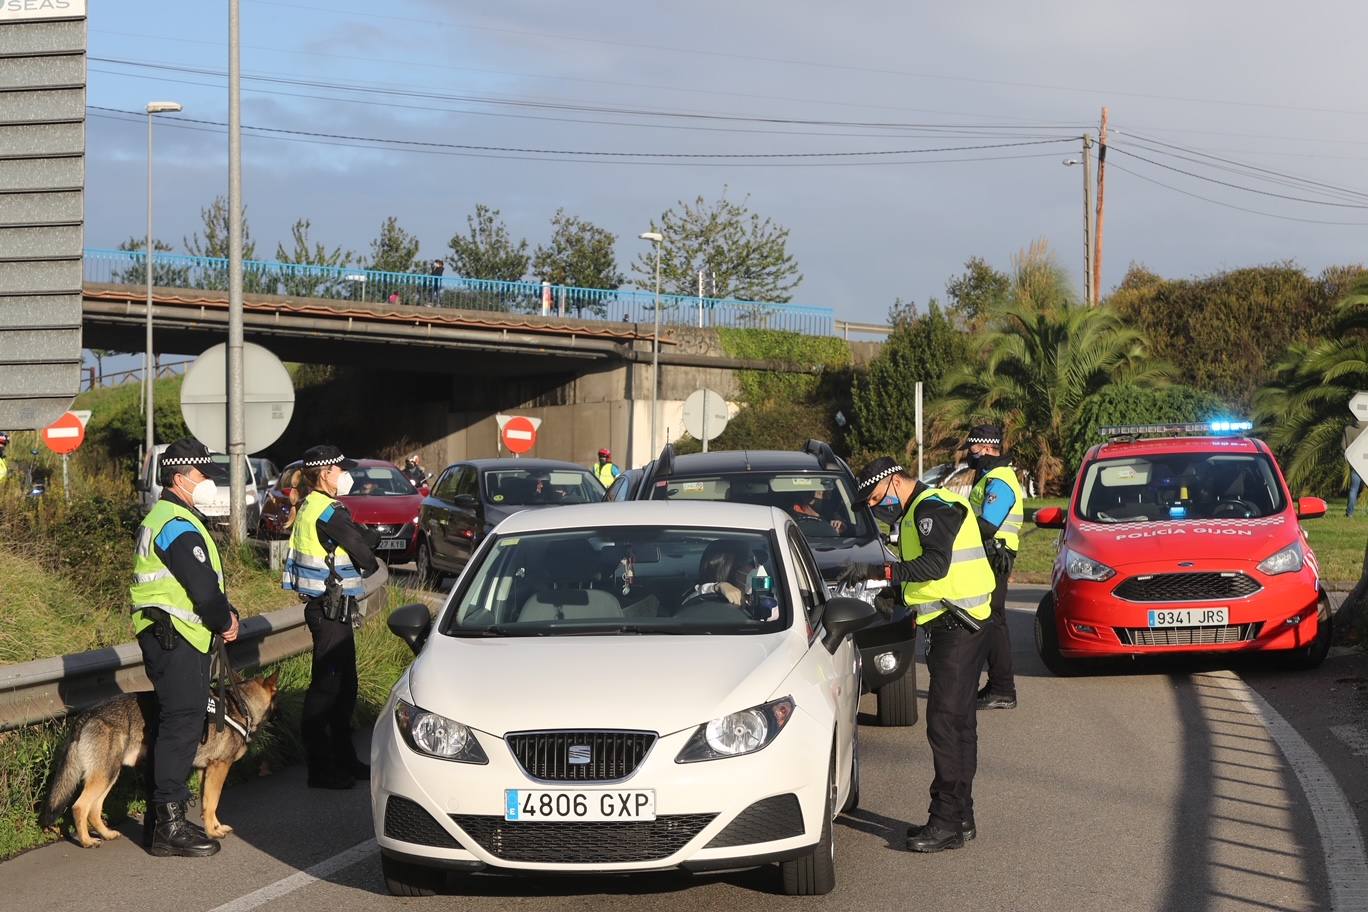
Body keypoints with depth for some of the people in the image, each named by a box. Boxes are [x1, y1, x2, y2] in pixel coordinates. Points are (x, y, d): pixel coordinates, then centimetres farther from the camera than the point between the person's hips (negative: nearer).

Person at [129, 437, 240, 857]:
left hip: (164, 637, 11)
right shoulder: (178, 526, -16)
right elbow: (202, 587, -19)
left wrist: (226, 611, 9)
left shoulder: (164, 518, 19)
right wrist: (225, 621, -4)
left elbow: (206, 580, 22)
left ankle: (163, 803, 26)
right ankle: (170, 826, -11)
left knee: (172, 720, 17)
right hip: (175, 636, -11)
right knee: (182, 723, -11)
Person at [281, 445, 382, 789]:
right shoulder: (327, 512, -17)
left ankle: (344, 760, 25)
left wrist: (367, 538, -4)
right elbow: (365, 557, -15)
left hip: (327, 608, 10)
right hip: (330, 609, -10)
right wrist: (370, 560, 5)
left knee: (343, 685, 17)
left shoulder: (310, 508, 15)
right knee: (326, 686, -5)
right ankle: (320, 769, -1)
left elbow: (365, 538, 16)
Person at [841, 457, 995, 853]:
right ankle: (960, 816, 20)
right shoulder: (919, 511, 19)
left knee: (944, 722, -12)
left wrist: (880, 571, -31)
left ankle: (947, 822, -11)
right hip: (951, 628, 11)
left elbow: (936, 564, -29)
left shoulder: (932, 508, -14)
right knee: (958, 722, 14)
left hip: (957, 629, -11)